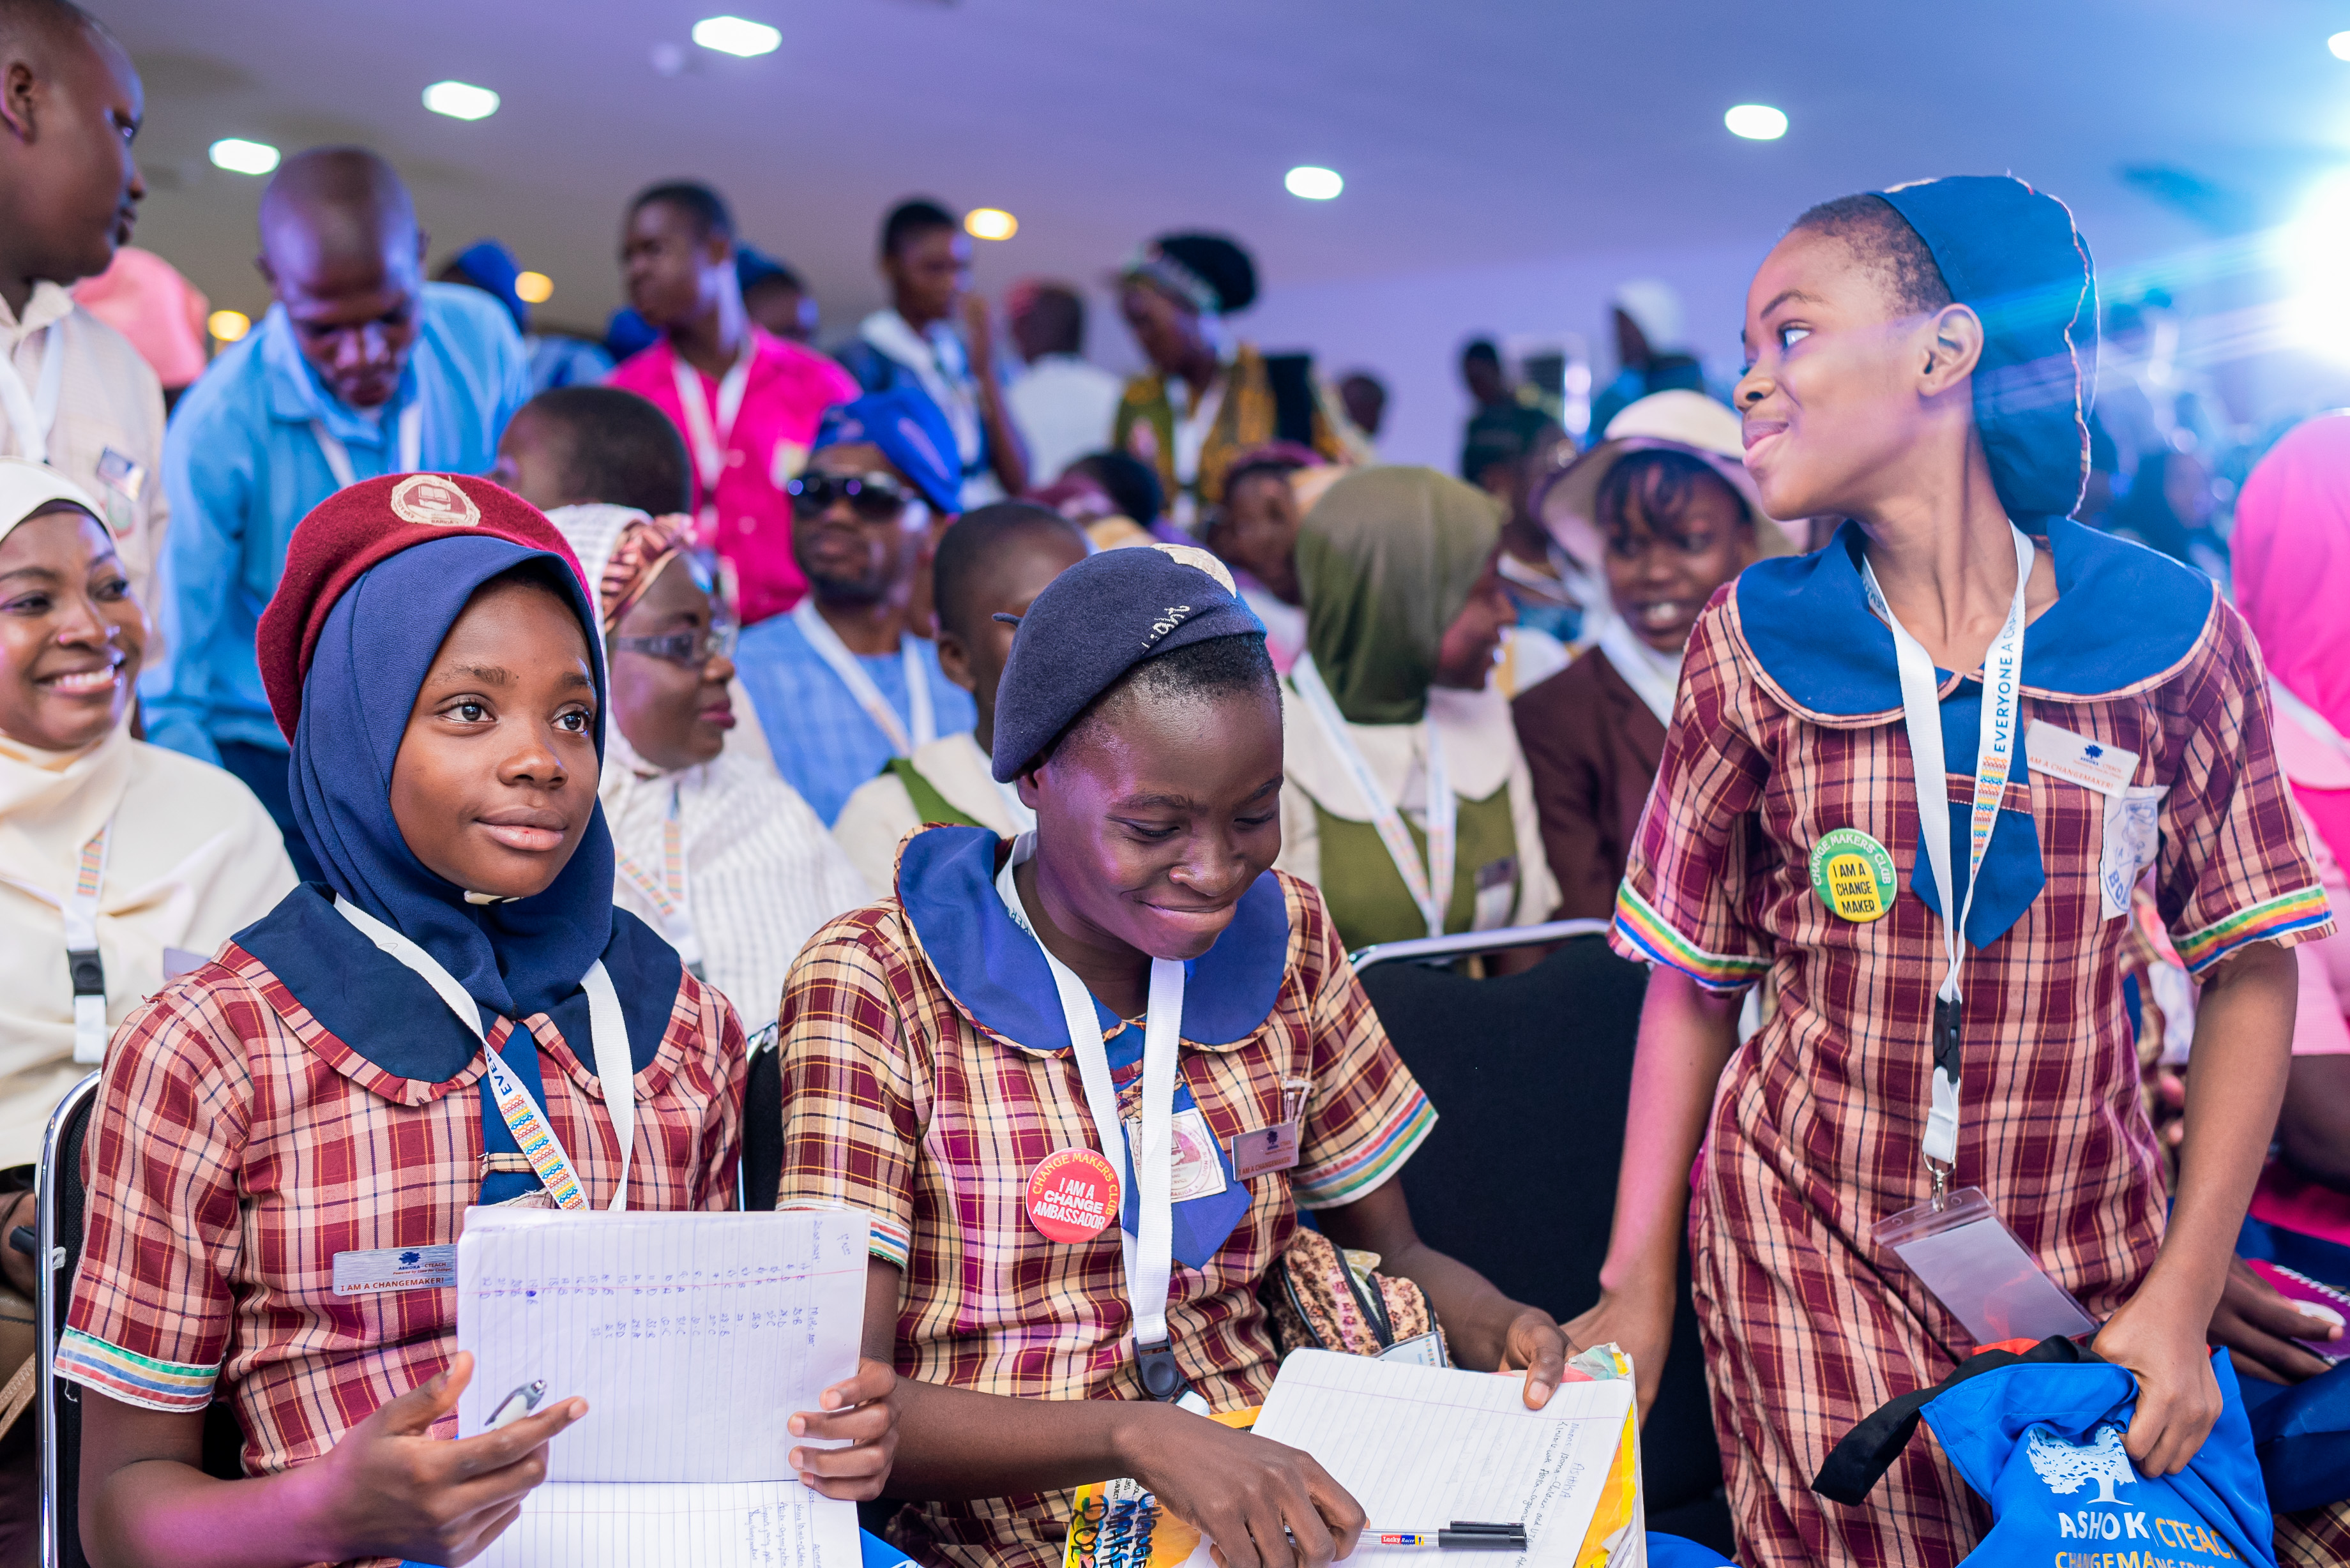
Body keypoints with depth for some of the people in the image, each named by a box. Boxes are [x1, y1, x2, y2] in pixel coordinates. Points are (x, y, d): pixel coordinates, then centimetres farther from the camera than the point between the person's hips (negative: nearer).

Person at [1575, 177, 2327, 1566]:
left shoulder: (2172, 637, -9)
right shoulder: (1753, 646, -6)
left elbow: (2250, 972, -3)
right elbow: (1694, 983, -1)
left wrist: (2181, 1301, -6)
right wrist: (1639, 1289, -1)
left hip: (2084, 1261, 1)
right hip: (1806, 1250, 0)